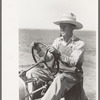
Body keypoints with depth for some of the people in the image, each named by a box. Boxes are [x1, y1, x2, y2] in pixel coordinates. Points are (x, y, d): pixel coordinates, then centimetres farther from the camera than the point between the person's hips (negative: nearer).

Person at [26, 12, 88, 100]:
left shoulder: (79, 43, -9)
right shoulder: (57, 41, 8)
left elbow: (73, 62, -22)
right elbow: (47, 58, 4)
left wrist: (57, 53, -34)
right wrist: (38, 50, -13)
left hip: (72, 74, -5)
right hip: (57, 71, 6)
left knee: (60, 79, -41)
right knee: (32, 72, -11)